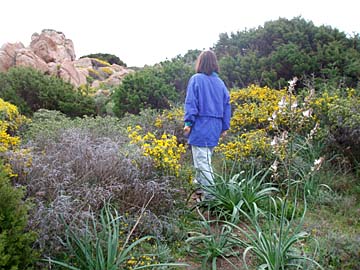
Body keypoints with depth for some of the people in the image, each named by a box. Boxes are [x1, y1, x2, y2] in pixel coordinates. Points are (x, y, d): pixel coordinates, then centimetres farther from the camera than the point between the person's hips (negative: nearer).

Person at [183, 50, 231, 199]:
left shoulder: (196, 79, -6)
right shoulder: (220, 82, 10)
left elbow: (191, 102, -11)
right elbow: (226, 105, 12)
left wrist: (188, 122, -8)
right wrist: (225, 127, 17)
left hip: (201, 126, -6)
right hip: (215, 128, 6)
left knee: (202, 161, -3)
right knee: (205, 158, 21)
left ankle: (210, 195, -4)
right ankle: (200, 184, 36)